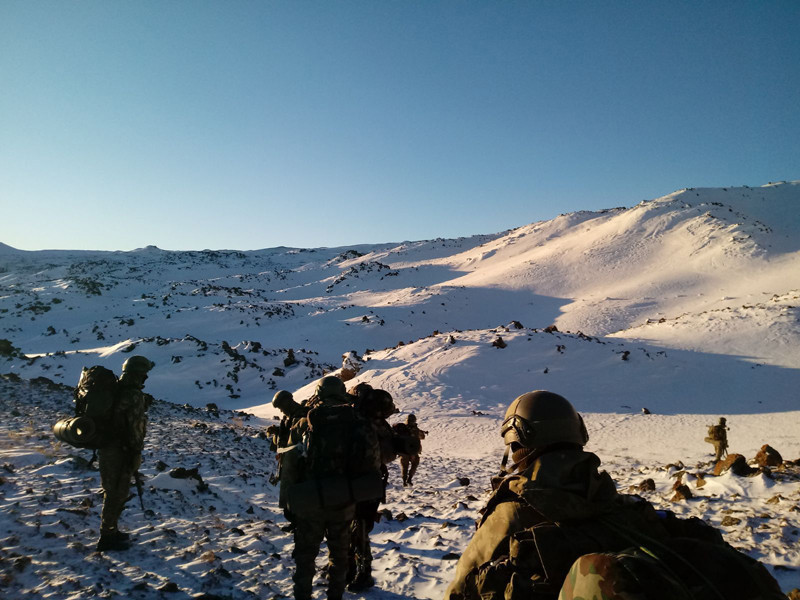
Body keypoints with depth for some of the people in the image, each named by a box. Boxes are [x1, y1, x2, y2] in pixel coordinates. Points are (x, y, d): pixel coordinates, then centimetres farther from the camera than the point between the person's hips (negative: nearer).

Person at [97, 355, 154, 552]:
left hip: (107, 448, 9)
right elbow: (134, 428, -21)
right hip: (120, 452, -9)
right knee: (117, 493, 2)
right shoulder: (135, 396, -20)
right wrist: (136, 455, -15)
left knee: (114, 491, 21)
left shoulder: (115, 389, 8)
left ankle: (111, 530, 33)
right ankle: (107, 538, 11)